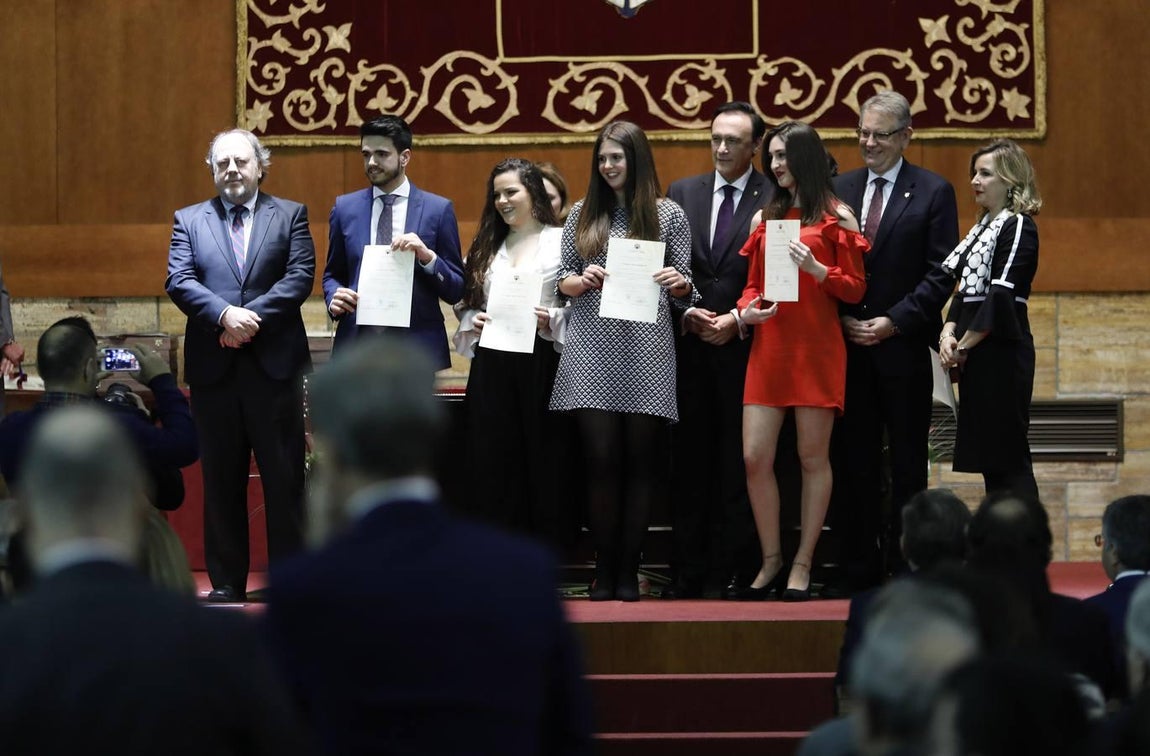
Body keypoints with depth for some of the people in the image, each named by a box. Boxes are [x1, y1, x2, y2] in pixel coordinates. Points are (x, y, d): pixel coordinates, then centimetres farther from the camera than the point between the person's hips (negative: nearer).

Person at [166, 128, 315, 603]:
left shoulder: (290, 215, 8)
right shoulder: (189, 221, 11)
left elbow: (300, 277, -4)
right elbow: (179, 282, -1)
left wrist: (251, 317, -14)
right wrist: (225, 314, -16)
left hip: (274, 363, -1)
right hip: (213, 367, 1)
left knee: (284, 476, 0)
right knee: (221, 479, 5)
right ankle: (226, 580, 11)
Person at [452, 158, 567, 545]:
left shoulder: (561, 241, 0)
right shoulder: (486, 246, 16)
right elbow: (466, 304, 19)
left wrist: (552, 320, -21)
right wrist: (472, 321, -1)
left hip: (540, 363, -5)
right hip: (492, 365, 5)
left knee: (539, 463, -1)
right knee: (491, 464, 3)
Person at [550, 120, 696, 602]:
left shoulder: (669, 215, 7)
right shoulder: (583, 214, 11)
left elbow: (683, 291, 9)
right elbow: (564, 281, 13)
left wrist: (679, 284, -14)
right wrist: (583, 281, -8)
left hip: (646, 352, -1)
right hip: (593, 350, 1)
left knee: (639, 462, 0)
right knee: (601, 458, -3)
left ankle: (628, 571, 6)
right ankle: (604, 571, 4)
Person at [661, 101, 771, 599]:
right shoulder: (682, 193, 12)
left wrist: (738, 320, -11)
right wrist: (686, 312, -3)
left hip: (746, 343, -3)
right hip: (690, 343, 3)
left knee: (739, 462, -1)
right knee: (689, 460, 4)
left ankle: (736, 569, 4)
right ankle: (688, 571, 8)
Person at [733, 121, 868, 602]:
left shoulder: (834, 217, 2)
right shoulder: (767, 216, 16)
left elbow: (855, 290, 0)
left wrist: (816, 269, -16)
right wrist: (746, 309, -2)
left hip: (816, 349, -4)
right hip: (769, 346, 4)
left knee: (813, 457, 0)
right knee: (755, 457, -4)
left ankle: (802, 566, 6)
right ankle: (771, 561, 9)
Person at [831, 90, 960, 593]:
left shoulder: (933, 192, 0)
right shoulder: (840, 188, 11)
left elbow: (940, 274, -4)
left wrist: (893, 322, -12)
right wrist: (842, 319, -3)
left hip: (904, 345, -3)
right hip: (848, 344, 3)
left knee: (907, 462, 3)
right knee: (853, 460, 3)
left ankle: (904, 565, 7)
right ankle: (860, 566, 9)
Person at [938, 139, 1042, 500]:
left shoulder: (1018, 227, -9)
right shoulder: (984, 226, 17)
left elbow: (1001, 296, -17)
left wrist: (963, 345, -12)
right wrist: (949, 332, -2)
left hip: (1002, 353, -9)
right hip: (976, 357, 9)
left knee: (1008, 457, -8)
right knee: (987, 456, 10)